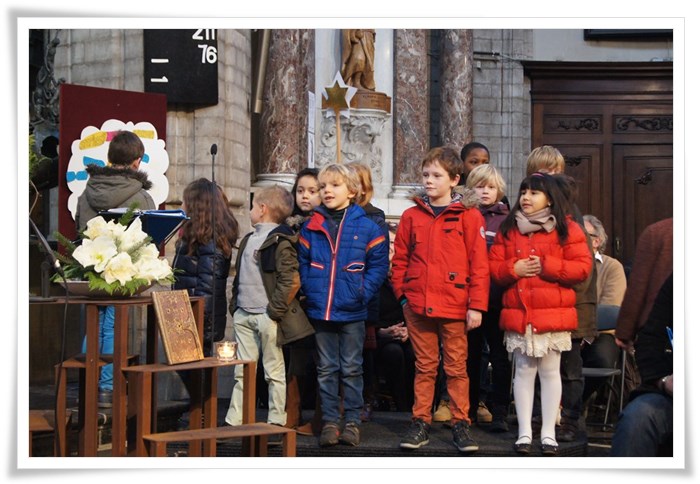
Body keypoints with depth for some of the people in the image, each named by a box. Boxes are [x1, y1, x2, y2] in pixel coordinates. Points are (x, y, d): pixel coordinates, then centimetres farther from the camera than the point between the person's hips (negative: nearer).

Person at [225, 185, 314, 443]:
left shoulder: (280, 241, -11)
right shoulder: (249, 239, 16)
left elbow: (292, 281, -17)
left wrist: (275, 310, -17)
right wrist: (235, 304, 14)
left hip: (267, 317, -8)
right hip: (244, 316, 8)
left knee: (274, 372, 2)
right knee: (242, 372, 10)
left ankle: (276, 425, 9)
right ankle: (233, 422, 14)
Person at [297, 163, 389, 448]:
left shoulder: (366, 227, -2)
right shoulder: (311, 227, 6)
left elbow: (379, 264, -1)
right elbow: (302, 262, 9)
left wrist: (363, 292, -10)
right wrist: (310, 291, -3)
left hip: (352, 312, -2)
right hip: (319, 312, 2)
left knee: (351, 369, 6)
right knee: (326, 369, 9)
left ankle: (352, 421, 14)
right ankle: (329, 422, 15)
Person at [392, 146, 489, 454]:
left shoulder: (469, 215, -2)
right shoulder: (411, 216, 7)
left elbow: (479, 263, -5)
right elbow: (400, 259, 12)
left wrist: (476, 305, -8)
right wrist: (402, 294, 4)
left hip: (454, 305, -2)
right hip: (418, 306, 3)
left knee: (456, 368, 6)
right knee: (424, 367, 11)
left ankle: (461, 424, 13)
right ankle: (420, 423, 16)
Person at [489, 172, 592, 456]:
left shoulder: (566, 228, 2)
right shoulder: (508, 229, 11)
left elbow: (582, 267, -6)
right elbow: (492, 267, 7)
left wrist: (547, 267, -14)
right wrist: (514, 269, -12)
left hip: (553, 314, -2)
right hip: (518, 313, 2)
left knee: (550, 371, 4)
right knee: (524, 371, 6)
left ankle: (548, 433, 12)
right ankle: (524, 432, 12)